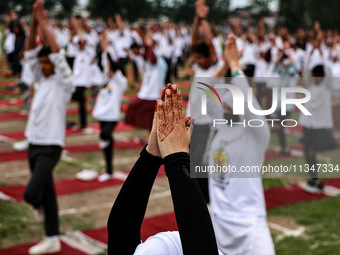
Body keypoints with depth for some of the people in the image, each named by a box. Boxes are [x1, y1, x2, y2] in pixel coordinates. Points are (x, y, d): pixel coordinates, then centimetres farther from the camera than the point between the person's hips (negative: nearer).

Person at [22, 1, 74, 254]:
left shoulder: (63, 83, -8)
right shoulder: (41, 80, 10)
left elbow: (57, 53, -19)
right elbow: (30, 53, 5)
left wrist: (44, 22, -16)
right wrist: (34, 22, -6)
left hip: (50, 147, -7)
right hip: (34, 144, 7)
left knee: (31, 193, -15)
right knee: (47, 193, 11)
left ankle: (39, 205, 21)